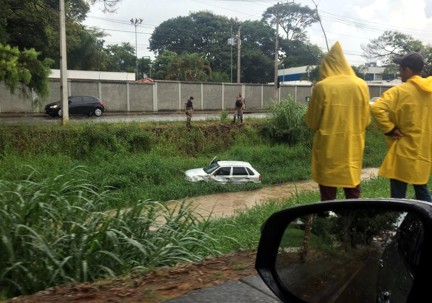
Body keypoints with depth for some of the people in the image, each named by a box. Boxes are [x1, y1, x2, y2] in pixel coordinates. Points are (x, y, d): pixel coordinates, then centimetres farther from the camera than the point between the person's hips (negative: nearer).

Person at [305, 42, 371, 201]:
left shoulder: (322, 86, -10)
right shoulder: (361, 85, 0)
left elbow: (311, 122, -3)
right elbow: (366, 120, 9)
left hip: (328, 147, -3)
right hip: (353, 147, 3)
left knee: (328, 196, 8)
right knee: (353, 193, 16)